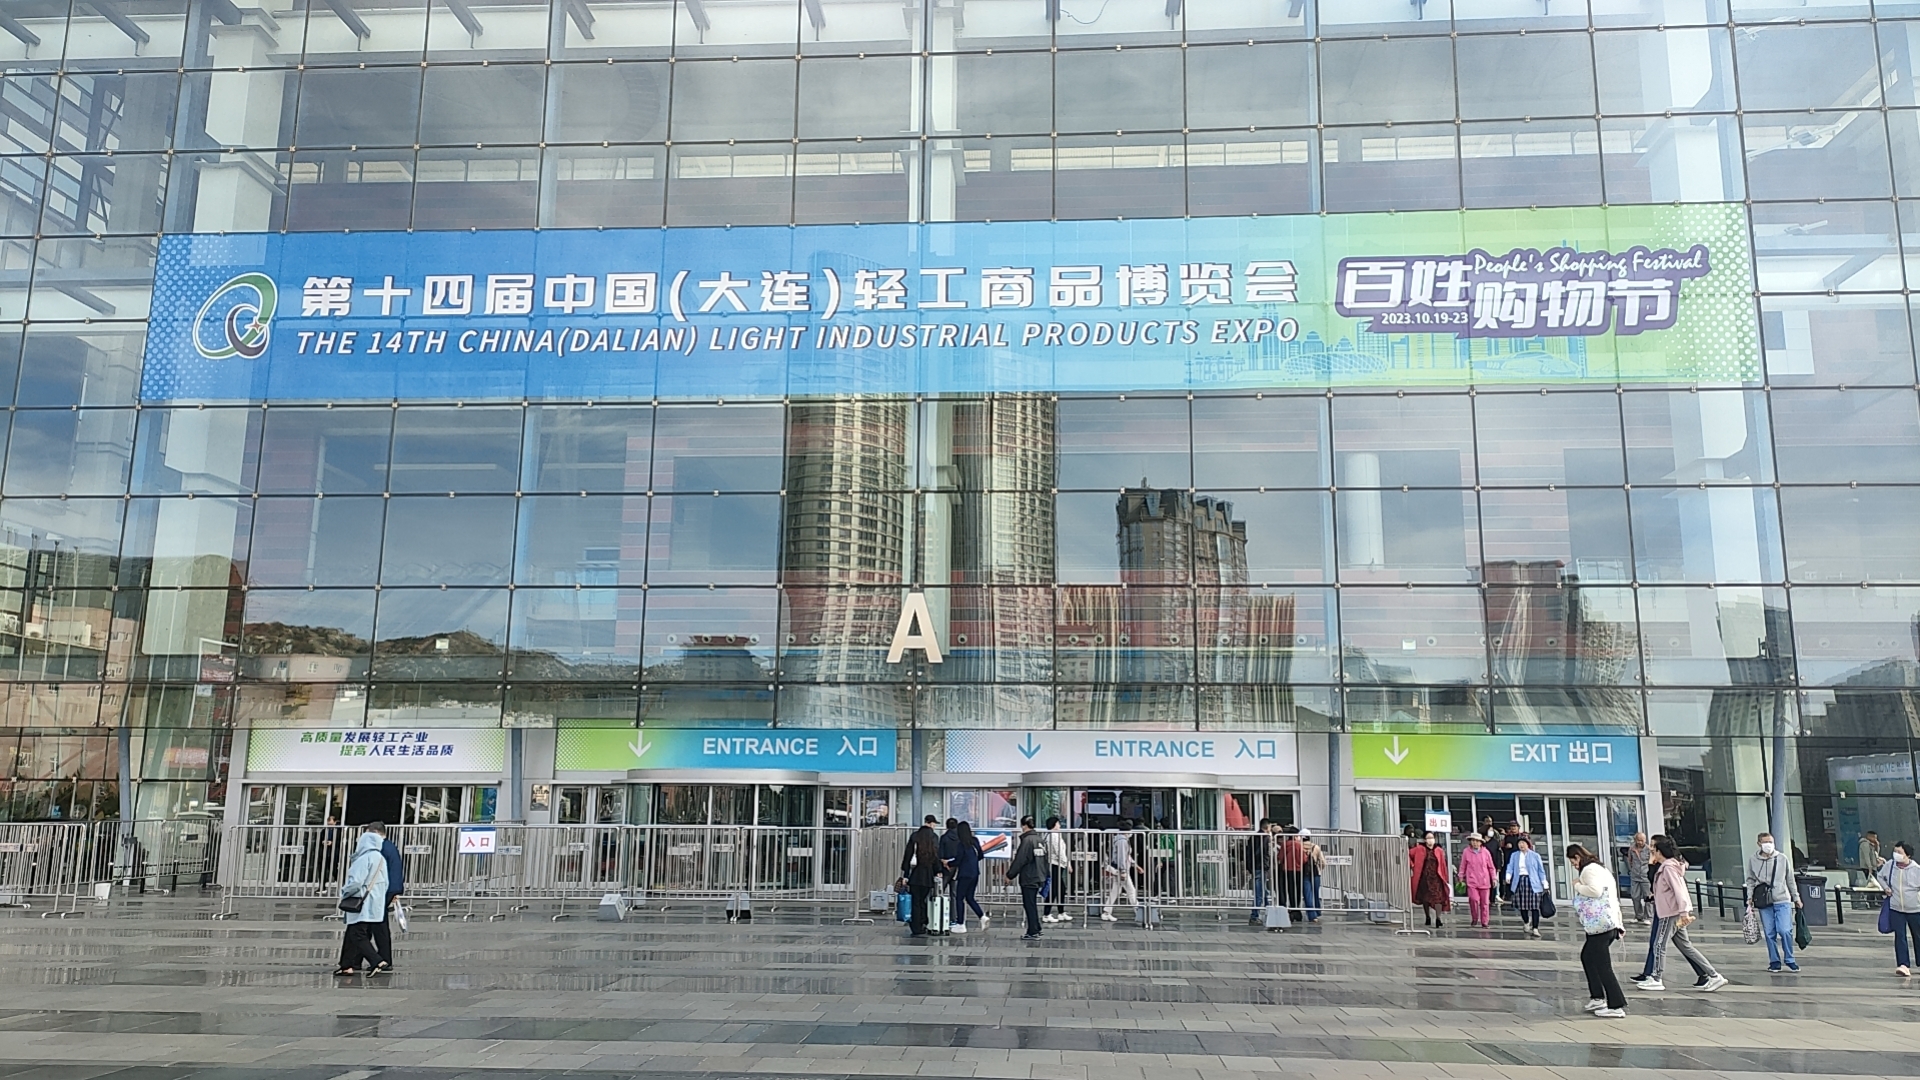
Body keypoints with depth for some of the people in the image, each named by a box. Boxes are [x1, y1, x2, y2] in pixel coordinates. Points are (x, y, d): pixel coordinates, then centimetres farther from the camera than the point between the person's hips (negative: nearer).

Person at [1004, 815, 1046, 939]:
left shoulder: (1027, 840, -18)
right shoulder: (1040, 839, 9)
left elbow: (1019, 860, -17)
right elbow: (1045, 859, 15)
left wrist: (1010, 875, -7)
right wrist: (1045, 875, 22)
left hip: (1028, 878, -8)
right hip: (1038, 877, 8)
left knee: (1029, 905, -1)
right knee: (1032, 904, 18)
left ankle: (1032, 933, 1)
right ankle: (1036, 929, 24)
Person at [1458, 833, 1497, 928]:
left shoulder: (1486, 852, 0)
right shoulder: (1466, 852, -1)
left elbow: (1491, 867, 8)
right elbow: (1463, 866, 8)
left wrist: (1494, 878, 6)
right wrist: (1461, 877, 11)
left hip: (1484, 881, 1)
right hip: (1472, 881, -1)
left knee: (1485, 902, 6)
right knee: (1473, 899, -17)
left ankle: (1485, 922, 18)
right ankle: (1474, 918, 5)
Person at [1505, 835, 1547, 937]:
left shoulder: (1535, 856, 7)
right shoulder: (1514, 855, 12)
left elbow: (1541, 871, 9)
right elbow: (1510, 867, 3)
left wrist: (1545, 884, 5)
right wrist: (1508, 876, -16)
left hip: (1532, 882, -2)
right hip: (1519, 881, 2)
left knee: (1534, 906, -9)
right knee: (1522, 905, 5)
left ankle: (1535, 929, -11)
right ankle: (1526, 923, 30)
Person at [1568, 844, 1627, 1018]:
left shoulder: (1589, 869, -9)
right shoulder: (1601, 868, 22)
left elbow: (1595, 891, -26)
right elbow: (1615, 897, 23)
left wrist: (1578, 885, -8)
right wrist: (1620, 924, 23)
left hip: (1600, 925, -11)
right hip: (1610, 923, 11)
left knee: (1602, 966, -8)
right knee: (1587, 956, 21)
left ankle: (1616, 1007, -8)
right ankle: (1597, 998, 23)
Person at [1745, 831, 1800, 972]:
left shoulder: (1782, 858, 6)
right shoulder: (1753, 860, 6)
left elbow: (1790, 879, 13)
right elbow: (1750, 880, 11)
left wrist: (1796, 898, 15)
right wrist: (1750, 897, 1)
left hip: (1782, 901, -1)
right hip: (1764, 902, 1)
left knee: (1785, 930, -10)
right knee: (1769, 933, 2)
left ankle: (1789, 960, 6)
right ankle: (1774, 962, 11)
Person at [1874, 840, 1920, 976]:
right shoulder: (1889, 865, -2)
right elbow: (1879, 876, 16)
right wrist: (1886, 888, 2)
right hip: (1896, 908, 1)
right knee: (1899, 937, -4)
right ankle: (1904, 965, -5)